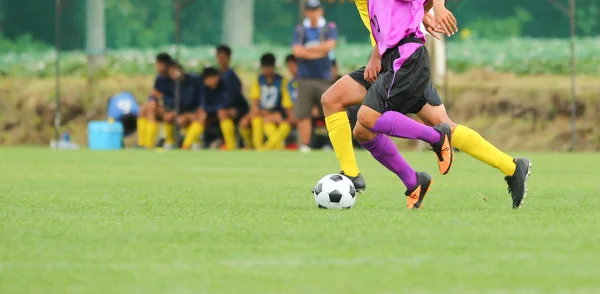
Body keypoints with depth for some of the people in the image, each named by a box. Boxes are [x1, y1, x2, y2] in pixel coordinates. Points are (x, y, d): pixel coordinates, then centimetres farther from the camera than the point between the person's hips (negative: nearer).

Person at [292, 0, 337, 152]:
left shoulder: (329, 28, 6)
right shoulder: (300, 30, 9)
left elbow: (330, 45, -11)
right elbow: (297, 51, -4)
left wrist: (308, 49, -5)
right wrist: (319, 51, -8)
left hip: (324, 78, -1)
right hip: (305, 79, 1)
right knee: (303, 115, -4)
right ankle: (304, 146, 1)